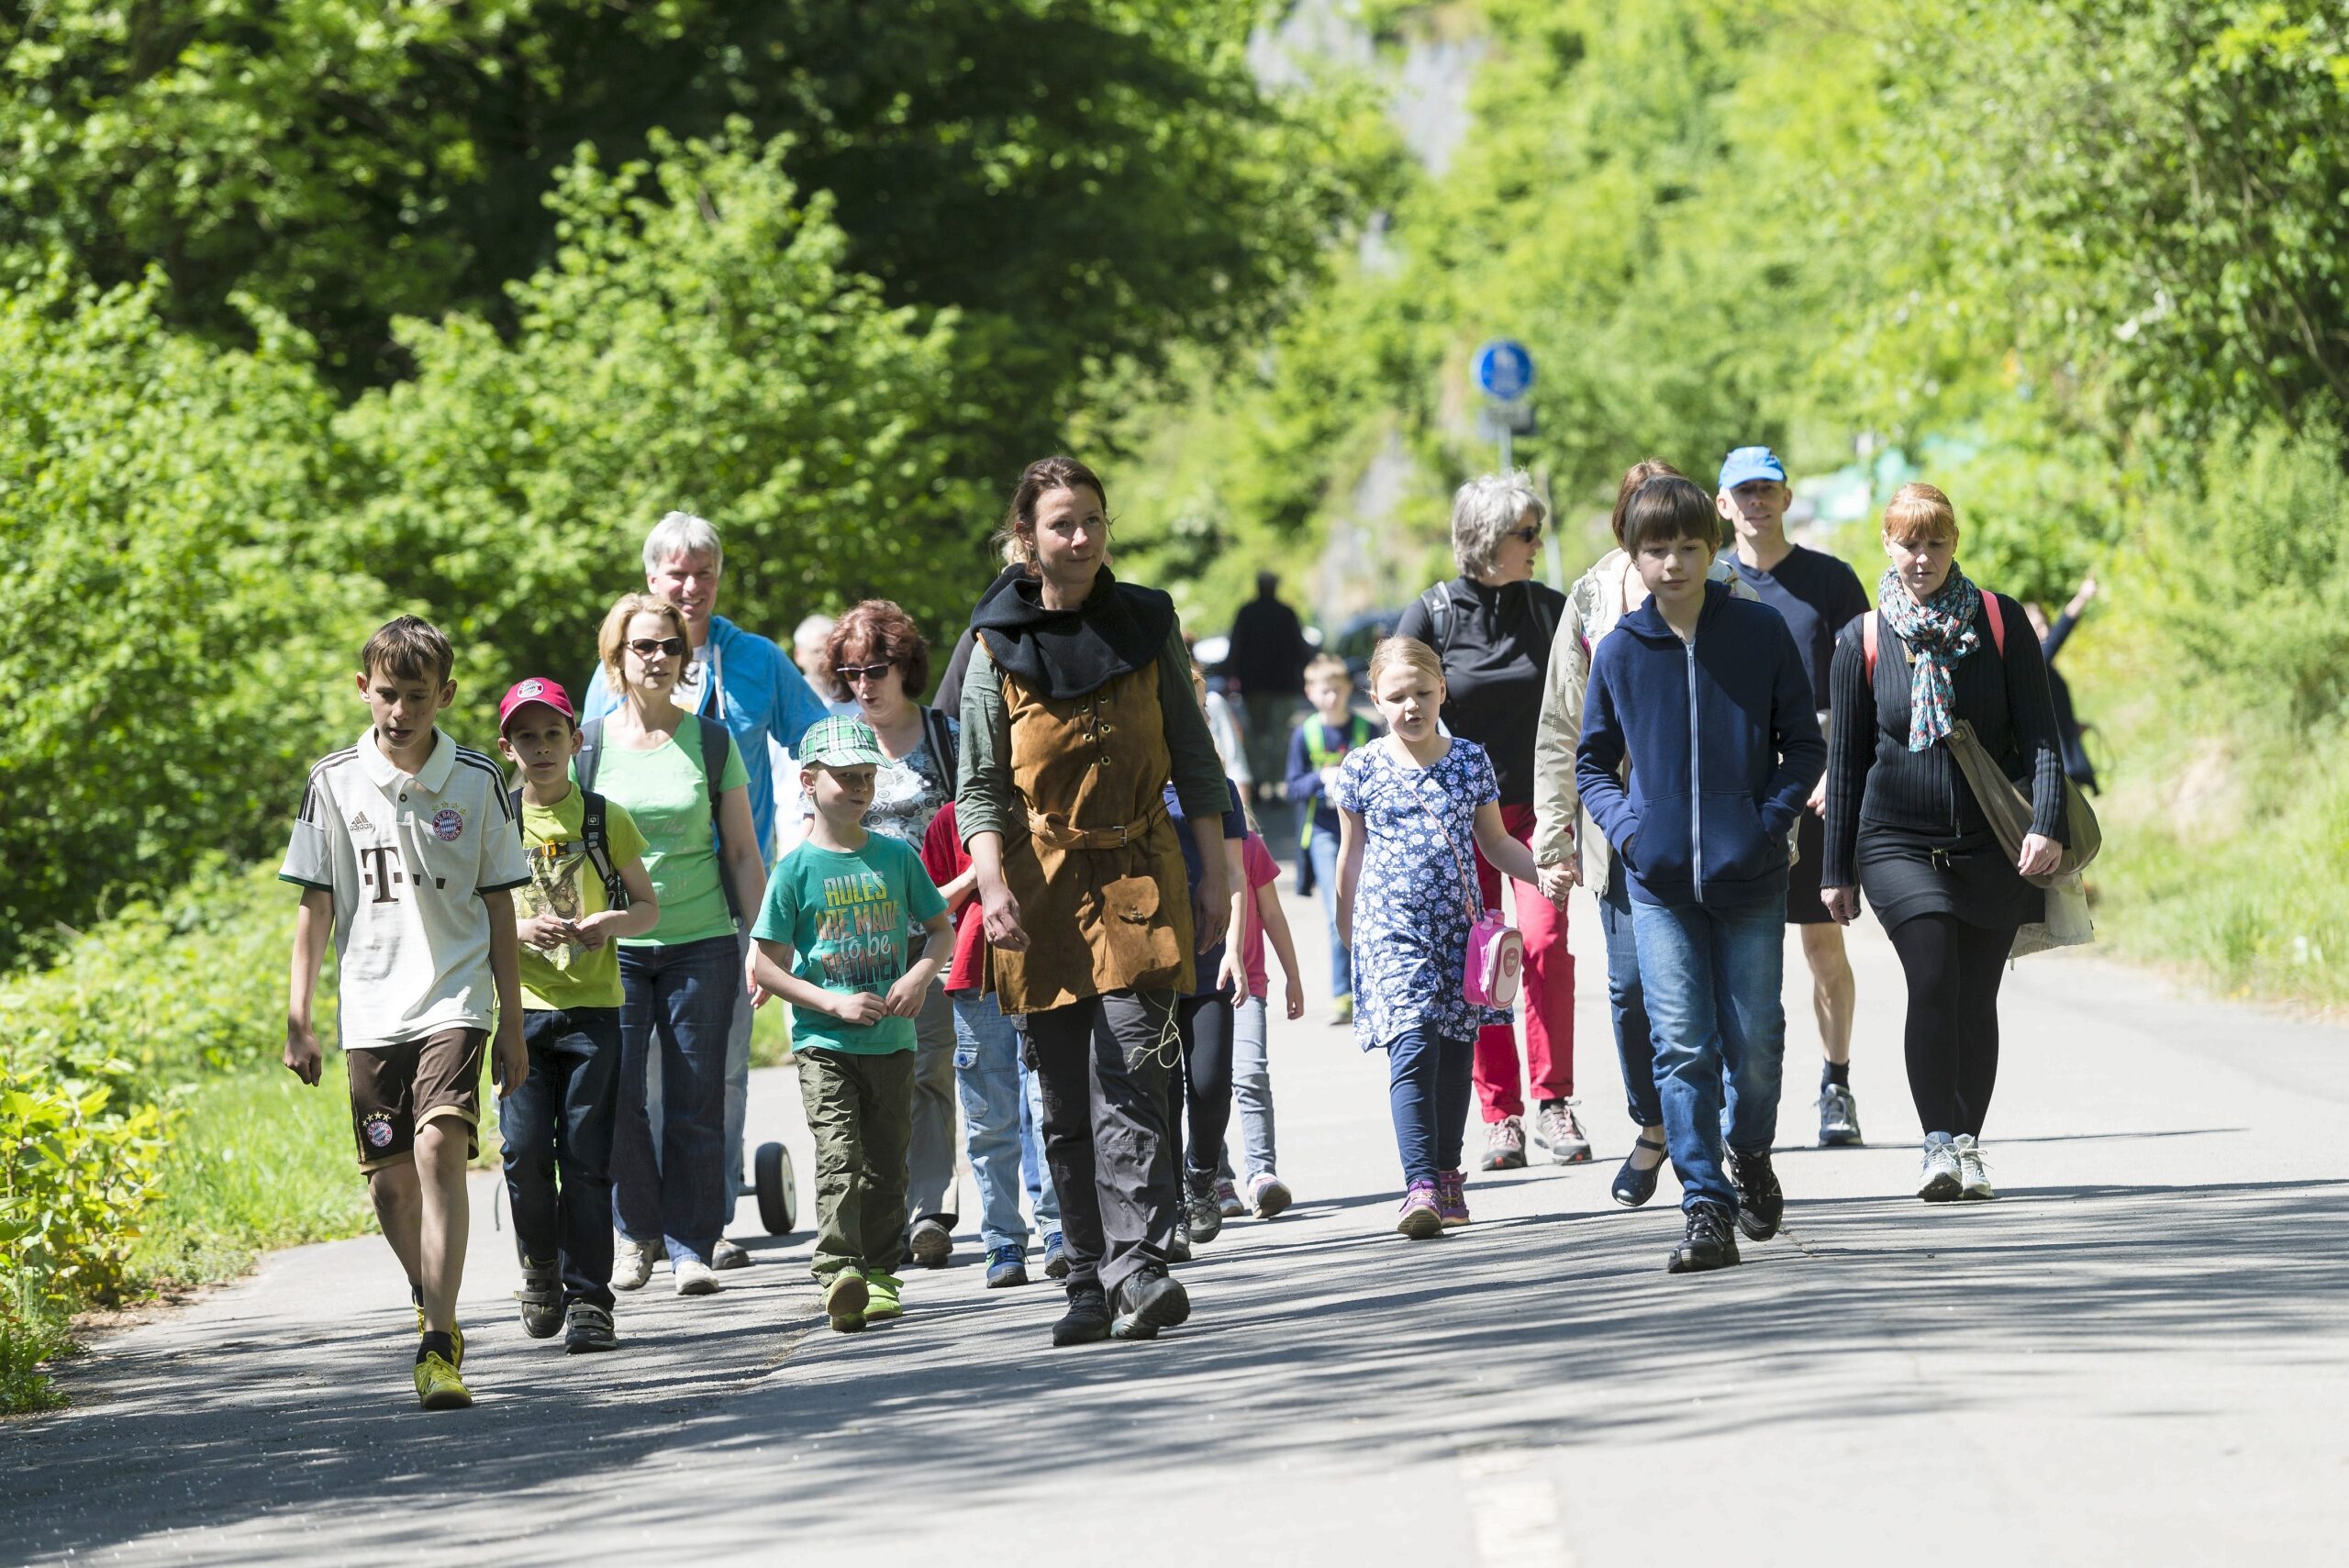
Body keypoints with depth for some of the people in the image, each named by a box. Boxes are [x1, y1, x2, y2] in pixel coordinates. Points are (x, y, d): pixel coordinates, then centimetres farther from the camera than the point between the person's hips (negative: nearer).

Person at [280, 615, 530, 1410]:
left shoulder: (477, 782, 0)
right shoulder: (335, 782, 2)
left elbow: (499, 905, 6)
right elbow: (315, 905, 6)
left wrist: (512, 1022, 6)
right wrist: (298, 1020, 2)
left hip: (454, 996, -2)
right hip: (371, 1007, 2)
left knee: (440, 1148, -19)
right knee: (391, 1176, 6)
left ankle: (438, 1346, -22)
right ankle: (431, 1301, 34)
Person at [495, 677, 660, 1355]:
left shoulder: (606, 820, 5)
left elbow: (648, 906, 10)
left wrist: (610, 923, -11)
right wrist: (520, 930, -12)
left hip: (594, 1007, 0)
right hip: (522, 1008, 0)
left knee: (586, 1158, -4)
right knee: (525, 1151, -8)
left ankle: (588, 1300, 1)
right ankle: (541, 1269, 16)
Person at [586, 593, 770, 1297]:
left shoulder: (712, 742, 5)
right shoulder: (588, 745, 4)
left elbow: (742, 851, 8)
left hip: (700, 942, 0)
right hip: (612, 945, 0)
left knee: (695, 1103, -2)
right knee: (618, 1098, -5)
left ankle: (692, 1245, 6)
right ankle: (637, 1232, 14)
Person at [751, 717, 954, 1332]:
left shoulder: (896, 856, 6)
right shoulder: (796, 870, -4)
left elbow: (941, 929, 14)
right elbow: (765, 965, -4)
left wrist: (920, 976, -6)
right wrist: (834, 1004, -14)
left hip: (892, 1042, 4)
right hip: (824, 1044, -4)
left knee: (886, 1161, 9)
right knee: (838, 1156, -17)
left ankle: (879, 1274, 19)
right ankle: (838, 1273, -25)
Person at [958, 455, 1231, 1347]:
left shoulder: (1149, 627, 6)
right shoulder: (998, 647, 3)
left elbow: (1195, 764, 10)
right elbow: (980, 790, 3)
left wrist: (1215, 874, 4)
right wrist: (994, 887, -12)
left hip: (1139, 881, -1)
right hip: (1042, 887, 1)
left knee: (1126, 1081, -15)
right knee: (1066, 1106, 4)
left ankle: (1139, 1268, -21)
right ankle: (1093, 1282, 11)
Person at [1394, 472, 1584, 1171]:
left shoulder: (1550, 609, 4)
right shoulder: (1431, 614, -3)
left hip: (1538, 805, 1)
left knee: (1545, 942, -15)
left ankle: (1554, 1099, -5)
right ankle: (1500, 1116, 5)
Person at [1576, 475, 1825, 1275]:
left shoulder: (1761, 632, 0)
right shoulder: (1618, 650, 3)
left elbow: (1805, 745, 5)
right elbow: (1591, 761, 15)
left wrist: (1770, 820, -9)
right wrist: (1625, 826, -3)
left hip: (1749, 877, -1)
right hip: (1660, 881, 1)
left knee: (1754, 1040, 4)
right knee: (1682, 1047, -6)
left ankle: (1749, 1150, 33)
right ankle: (1706, 1209, -5)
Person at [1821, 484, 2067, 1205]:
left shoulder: (2000, 622, 2)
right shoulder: (1862, 642, 3)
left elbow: (2040, 732, 0)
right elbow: (1847, 760, 9)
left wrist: (2047, 824, -13)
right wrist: (1839, 870, 9)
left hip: (1990, 845, 1)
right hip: (1898, 843, -1)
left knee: (1977, 998, 4)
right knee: (1933, 978, -20)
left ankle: (1967, 1150, 17)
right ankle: (1941, 1144, -22)